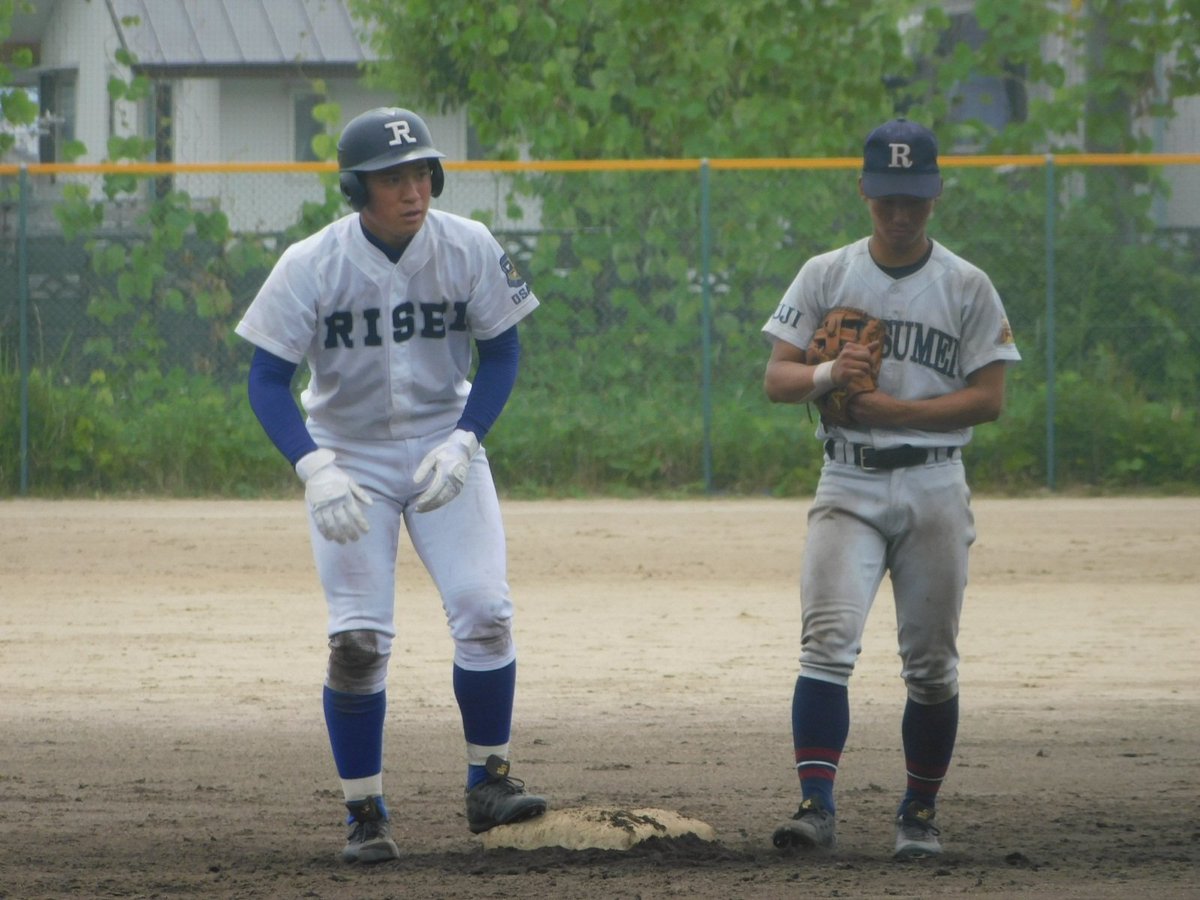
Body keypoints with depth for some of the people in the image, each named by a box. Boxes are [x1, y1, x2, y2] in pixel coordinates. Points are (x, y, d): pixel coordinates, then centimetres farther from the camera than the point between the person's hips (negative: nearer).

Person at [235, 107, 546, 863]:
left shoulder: (470, 249, -11)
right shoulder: (311, 266, -17)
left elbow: (501, 352, -1)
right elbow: (268, 377, -14)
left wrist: (463, 443, -15)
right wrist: (315, 470, -28)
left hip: (444, 450, 2)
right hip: (349, 455, -2)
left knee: (486, 613, -11)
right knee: (358, 637, -8)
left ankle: (488, 781, 5)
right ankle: (365, 813, 4)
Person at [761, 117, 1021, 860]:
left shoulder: (967, 288, 3)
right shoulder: (826, 276, 6)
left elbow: (989, 400, -2)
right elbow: (777, 380, 3)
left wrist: (894, 409, -13)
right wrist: (828, 375, -19)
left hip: (935, 490, 0)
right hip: (849, 486, 0)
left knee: (932, 662, 3)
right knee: (828, 639, -17)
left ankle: (920, 814, 16)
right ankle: (817, 805, -23)